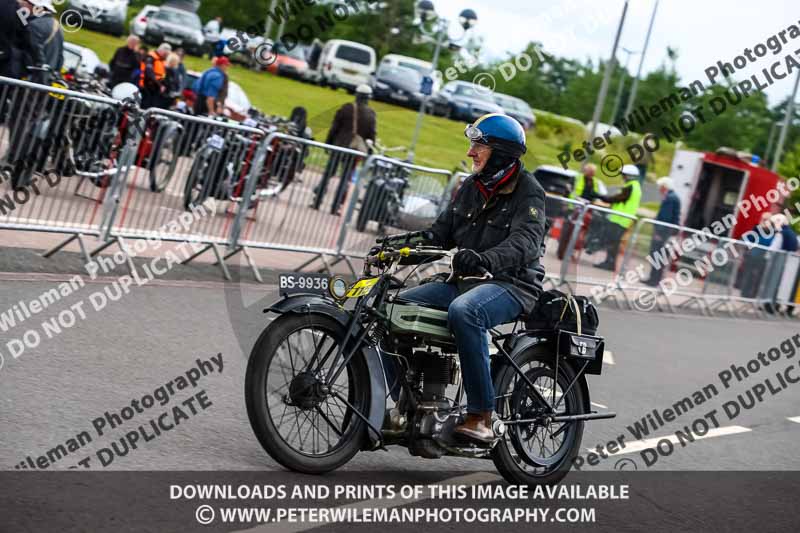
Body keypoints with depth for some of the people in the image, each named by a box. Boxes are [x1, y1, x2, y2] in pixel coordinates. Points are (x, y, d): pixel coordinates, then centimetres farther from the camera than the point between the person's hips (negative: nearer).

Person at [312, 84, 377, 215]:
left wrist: (328, 143, 6)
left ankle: (317, 202, 8)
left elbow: (334, 127, -3)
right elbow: (372, 134, 0)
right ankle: (335, 207, 2)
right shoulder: (371, 114, -3)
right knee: (345, 179, 6)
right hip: (355, 149, 1)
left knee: (327, 174, 9)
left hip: (339, 146, 0)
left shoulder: (346, 108, -5)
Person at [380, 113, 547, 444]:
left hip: (510, 284, -8)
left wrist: (485, 259, -45)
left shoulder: (527, 191, -7)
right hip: (465, 281, 8)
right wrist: (404, 243, -7)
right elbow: (442, 232, 13)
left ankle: (482, 417, -35)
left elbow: (525, 242, -25)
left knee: (463, 311, -38)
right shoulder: (471, 187, 16)